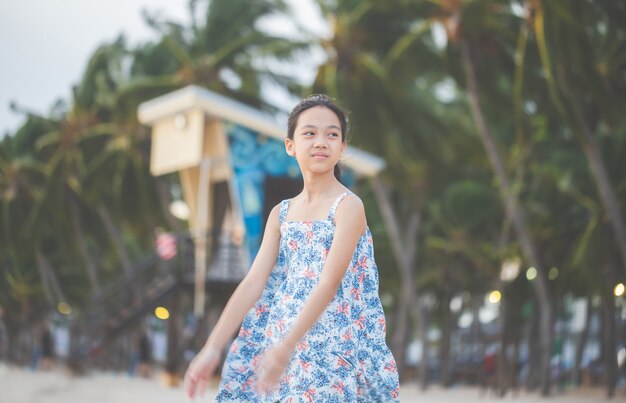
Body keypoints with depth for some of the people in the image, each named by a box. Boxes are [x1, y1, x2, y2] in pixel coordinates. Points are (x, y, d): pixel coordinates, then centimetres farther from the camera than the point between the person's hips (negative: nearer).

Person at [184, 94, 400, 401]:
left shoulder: (348, 206, -8)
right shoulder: (281, 213, 9)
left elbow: (330, 283, -17)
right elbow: (254, 282, 2)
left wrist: (286, 347, -25)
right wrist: (212, 348, -6)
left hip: (336, 349, -5)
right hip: (282, 340, 5)